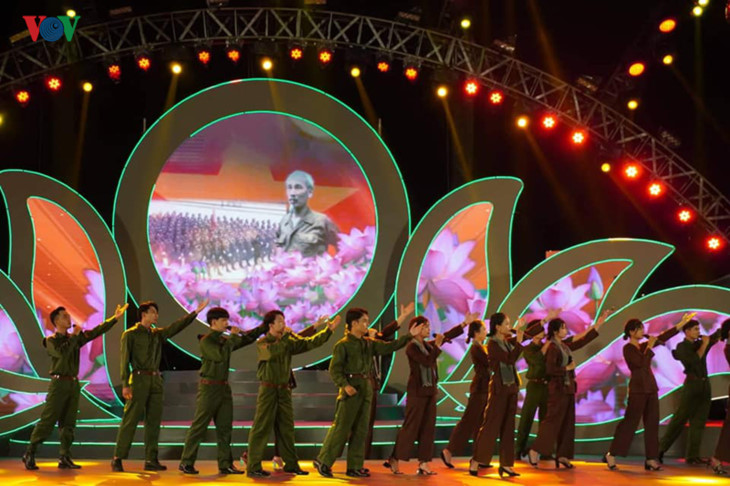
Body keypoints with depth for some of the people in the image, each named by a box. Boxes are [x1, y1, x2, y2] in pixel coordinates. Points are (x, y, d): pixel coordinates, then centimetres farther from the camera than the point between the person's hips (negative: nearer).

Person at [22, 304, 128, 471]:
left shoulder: (75, 338, 14)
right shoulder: (51, 340, -2)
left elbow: (97, 331, 8)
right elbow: (62, 353, -21)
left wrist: (115, 318, 1)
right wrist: (74, 336, -12)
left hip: (74, 384, 6)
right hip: (59, 383, -6)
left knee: (68, 423, 5)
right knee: (47, 421, -7)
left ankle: (64, 458, 7)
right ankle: (29, 454, 2)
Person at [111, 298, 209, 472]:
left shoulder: (158, 334, 16)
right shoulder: (130, 334, -1)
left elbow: (177, 326, 9)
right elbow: (125, 360, -6)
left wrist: (196, 312, 2)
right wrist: (125, 384, -14)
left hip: (156, 380, 6)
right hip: (139, 379, -6)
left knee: (154, 421, 6)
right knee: (130, 420, -7)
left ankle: (151, 460, 11)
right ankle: (117, 459, -1)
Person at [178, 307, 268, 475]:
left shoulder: (224, 340, 13)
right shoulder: (206, 340, -9)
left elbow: (246, 339, 20)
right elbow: (220, 356, -24)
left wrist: (264, 327, 11)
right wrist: (233, 337, -15)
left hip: (224, 387, 8)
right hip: (209, 387, -8)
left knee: (225, 427, 6)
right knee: (199, 426, -5)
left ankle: (225, 464, 10)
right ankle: (186, 463, 1)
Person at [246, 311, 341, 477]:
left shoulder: (288, 342, 10)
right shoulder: (262, 343, -5)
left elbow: (309, 343, 5)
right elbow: (272, 351, -26)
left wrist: (329, 330, -1)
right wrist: (285, 336, -17)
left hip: (284, 389, 6)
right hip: (268, 389, -6)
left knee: (286, 428, 10)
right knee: (261, 428, -6)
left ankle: (290, 464, 17)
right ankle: (253, 467, -4)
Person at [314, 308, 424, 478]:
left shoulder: (369, 343, 13)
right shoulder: (343, 345, -8)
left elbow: (389, 347, 10)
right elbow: (334, 369, -12)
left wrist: (409, 335, 5)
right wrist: (345, 385, -24)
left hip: (366, 388, 7)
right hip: (351, 388, -7)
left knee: (361, 429, 8)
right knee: (341, 427, -6)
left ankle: (354, 467, 14)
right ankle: (323, 461, 6)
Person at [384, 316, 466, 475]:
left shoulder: (428, 345, 10)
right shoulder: (411, 347, -11)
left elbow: (447, 335, 14)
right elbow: (427, 362, -22)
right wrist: (437, 345, -16)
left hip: (431, 390, 8)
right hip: (417, 391, -7)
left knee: (428, 427, 6)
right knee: (410, 427, -5)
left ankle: (423, 463, 10)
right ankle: (393, 460, 5)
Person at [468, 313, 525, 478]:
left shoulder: (508, 341, 8)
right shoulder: (492, 344, -13)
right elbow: (510, 359, -22)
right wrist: (519, 340, -18)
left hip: (511, 387, 8)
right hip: (499, 388, -8)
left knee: (508, 427, 9)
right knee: (491, 425, -5)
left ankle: (506, 464, 13)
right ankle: (476, 461, 3)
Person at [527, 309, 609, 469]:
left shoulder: (565, 345, 11)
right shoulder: (552, 348, -14)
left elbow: (583, 341, 19)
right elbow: (549, 369, -22)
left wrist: (598, 324, 21)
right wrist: (567, 368, -12)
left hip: (568, 388, 9)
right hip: (558, 388, -9)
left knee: (567, 422, 9)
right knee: (552, 420, -7)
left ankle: (562, 455, 13)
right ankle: (535, 451, -1)